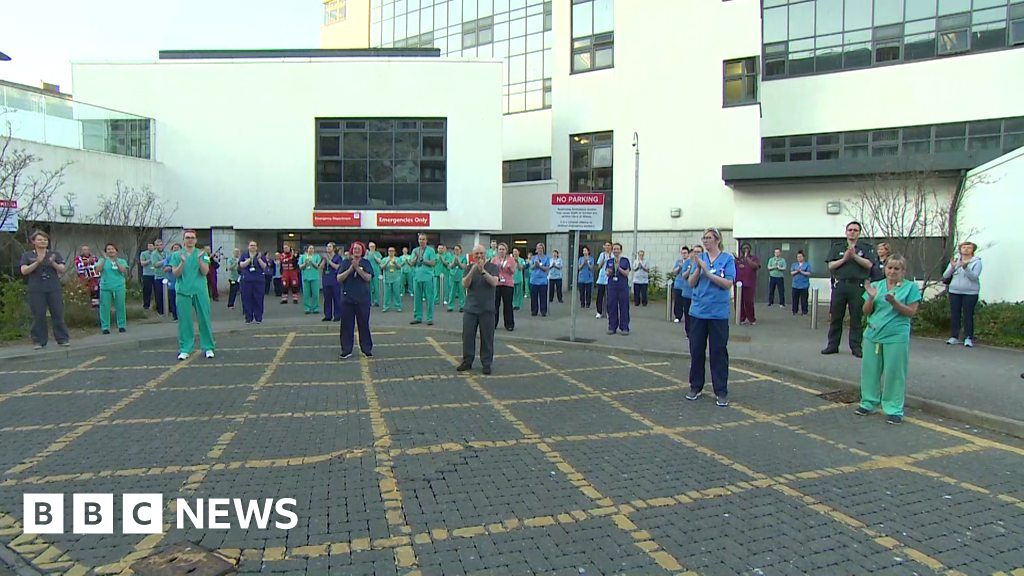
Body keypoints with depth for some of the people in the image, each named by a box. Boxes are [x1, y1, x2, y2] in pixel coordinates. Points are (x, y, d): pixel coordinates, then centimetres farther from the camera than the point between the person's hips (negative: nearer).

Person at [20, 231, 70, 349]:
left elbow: (62, 269, 3)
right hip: (36, 290, 0)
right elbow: (24, 271, -3)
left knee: (58, 314, -1)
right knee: (38, 316, 1)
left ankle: (63, 339, 4)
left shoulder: (55, 254, 11)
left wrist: (53, 263, -16)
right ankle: (39, 341, 7)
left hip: (54, 289, 1)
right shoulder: (27, 256, 9)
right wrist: (37, 262, -17)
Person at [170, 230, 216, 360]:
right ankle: (185, 349, 10)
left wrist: (199, 260, -17)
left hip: (200, 291, 0)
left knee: (204, 319, 1)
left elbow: (205, 272, -3)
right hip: (183, 291, 0)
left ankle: (208, 347, 9)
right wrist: (183, 262, -15)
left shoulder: (202, 254, 7)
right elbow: (176, 273, -1)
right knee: (184, 321, 2)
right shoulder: (177, 255, 8)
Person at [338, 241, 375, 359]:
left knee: (364, 324, 3)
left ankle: (367, 349, 12)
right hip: (347, 298, 1)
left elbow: (368, 278, -10)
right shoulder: (345, 262, 6)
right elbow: (339, 278, -3)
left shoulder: (366, 263, 3)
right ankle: (346, 350, 12)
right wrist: (350, 269, -13)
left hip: (363, 299, -1)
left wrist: (357, 268, -17)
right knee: (346, 325, 4)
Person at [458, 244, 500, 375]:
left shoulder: (492, 267, 0)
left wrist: (483, 270, -25)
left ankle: (486, 363, 11)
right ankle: (467, 361, 17)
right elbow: (464, 285, -6)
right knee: (467, 336, 5)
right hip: (470, 308, 2)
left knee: (487, 338, 1)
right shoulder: (469, 268, 7)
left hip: (487, 309, -2)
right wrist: (472, 271, -21)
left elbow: (494, 282, -14)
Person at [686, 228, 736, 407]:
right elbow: (692, 283, 2)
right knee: (696, 350, 8)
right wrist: (698, 267, -13)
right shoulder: (700, 257, 6)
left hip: (718, 313, -3)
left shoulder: (727, 259, -3)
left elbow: (728, 284, -12)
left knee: (719, 352, 2)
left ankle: (721, 392, 10)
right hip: (698, 311, 3)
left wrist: (707, 272, -18)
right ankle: (696, 387, 21)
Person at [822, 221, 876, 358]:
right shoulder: (837, 247, 12)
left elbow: (869, 264, -6)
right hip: (839, 285, 2)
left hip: (858, 286, -1)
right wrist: (844, 259, -10)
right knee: (835, 317, 4)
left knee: (857, 318, 1)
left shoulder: (866, 247, 8)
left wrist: (854, 256, -14)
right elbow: (831, 265, 4)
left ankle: (856, 347, 8)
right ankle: (832, 345, 10)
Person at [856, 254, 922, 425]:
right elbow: (866, 312, 7)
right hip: (873, 334, 4)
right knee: (870, 369, 10)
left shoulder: (910, 287, 0)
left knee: (894, 372, 1)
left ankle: (894, 409, 11)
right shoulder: (875, 285, 8)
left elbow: (911, 312, -5)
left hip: (896, 337, -3)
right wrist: (871, 297, -10)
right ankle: (868, 403, 24)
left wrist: (894, 302, -19)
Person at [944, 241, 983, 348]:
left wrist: (965, 267, -29)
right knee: (954, 315, 5)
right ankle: (954, 337, 11)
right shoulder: (955, 260, 9)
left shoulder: (976, 262, -1)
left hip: (970, 292, -3)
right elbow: (945, 276, 3)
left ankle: (968, 338, 3)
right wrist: (952, 267, -14)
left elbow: (974, 277, -15)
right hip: (954, 292, 3)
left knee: (968, 315, -2)